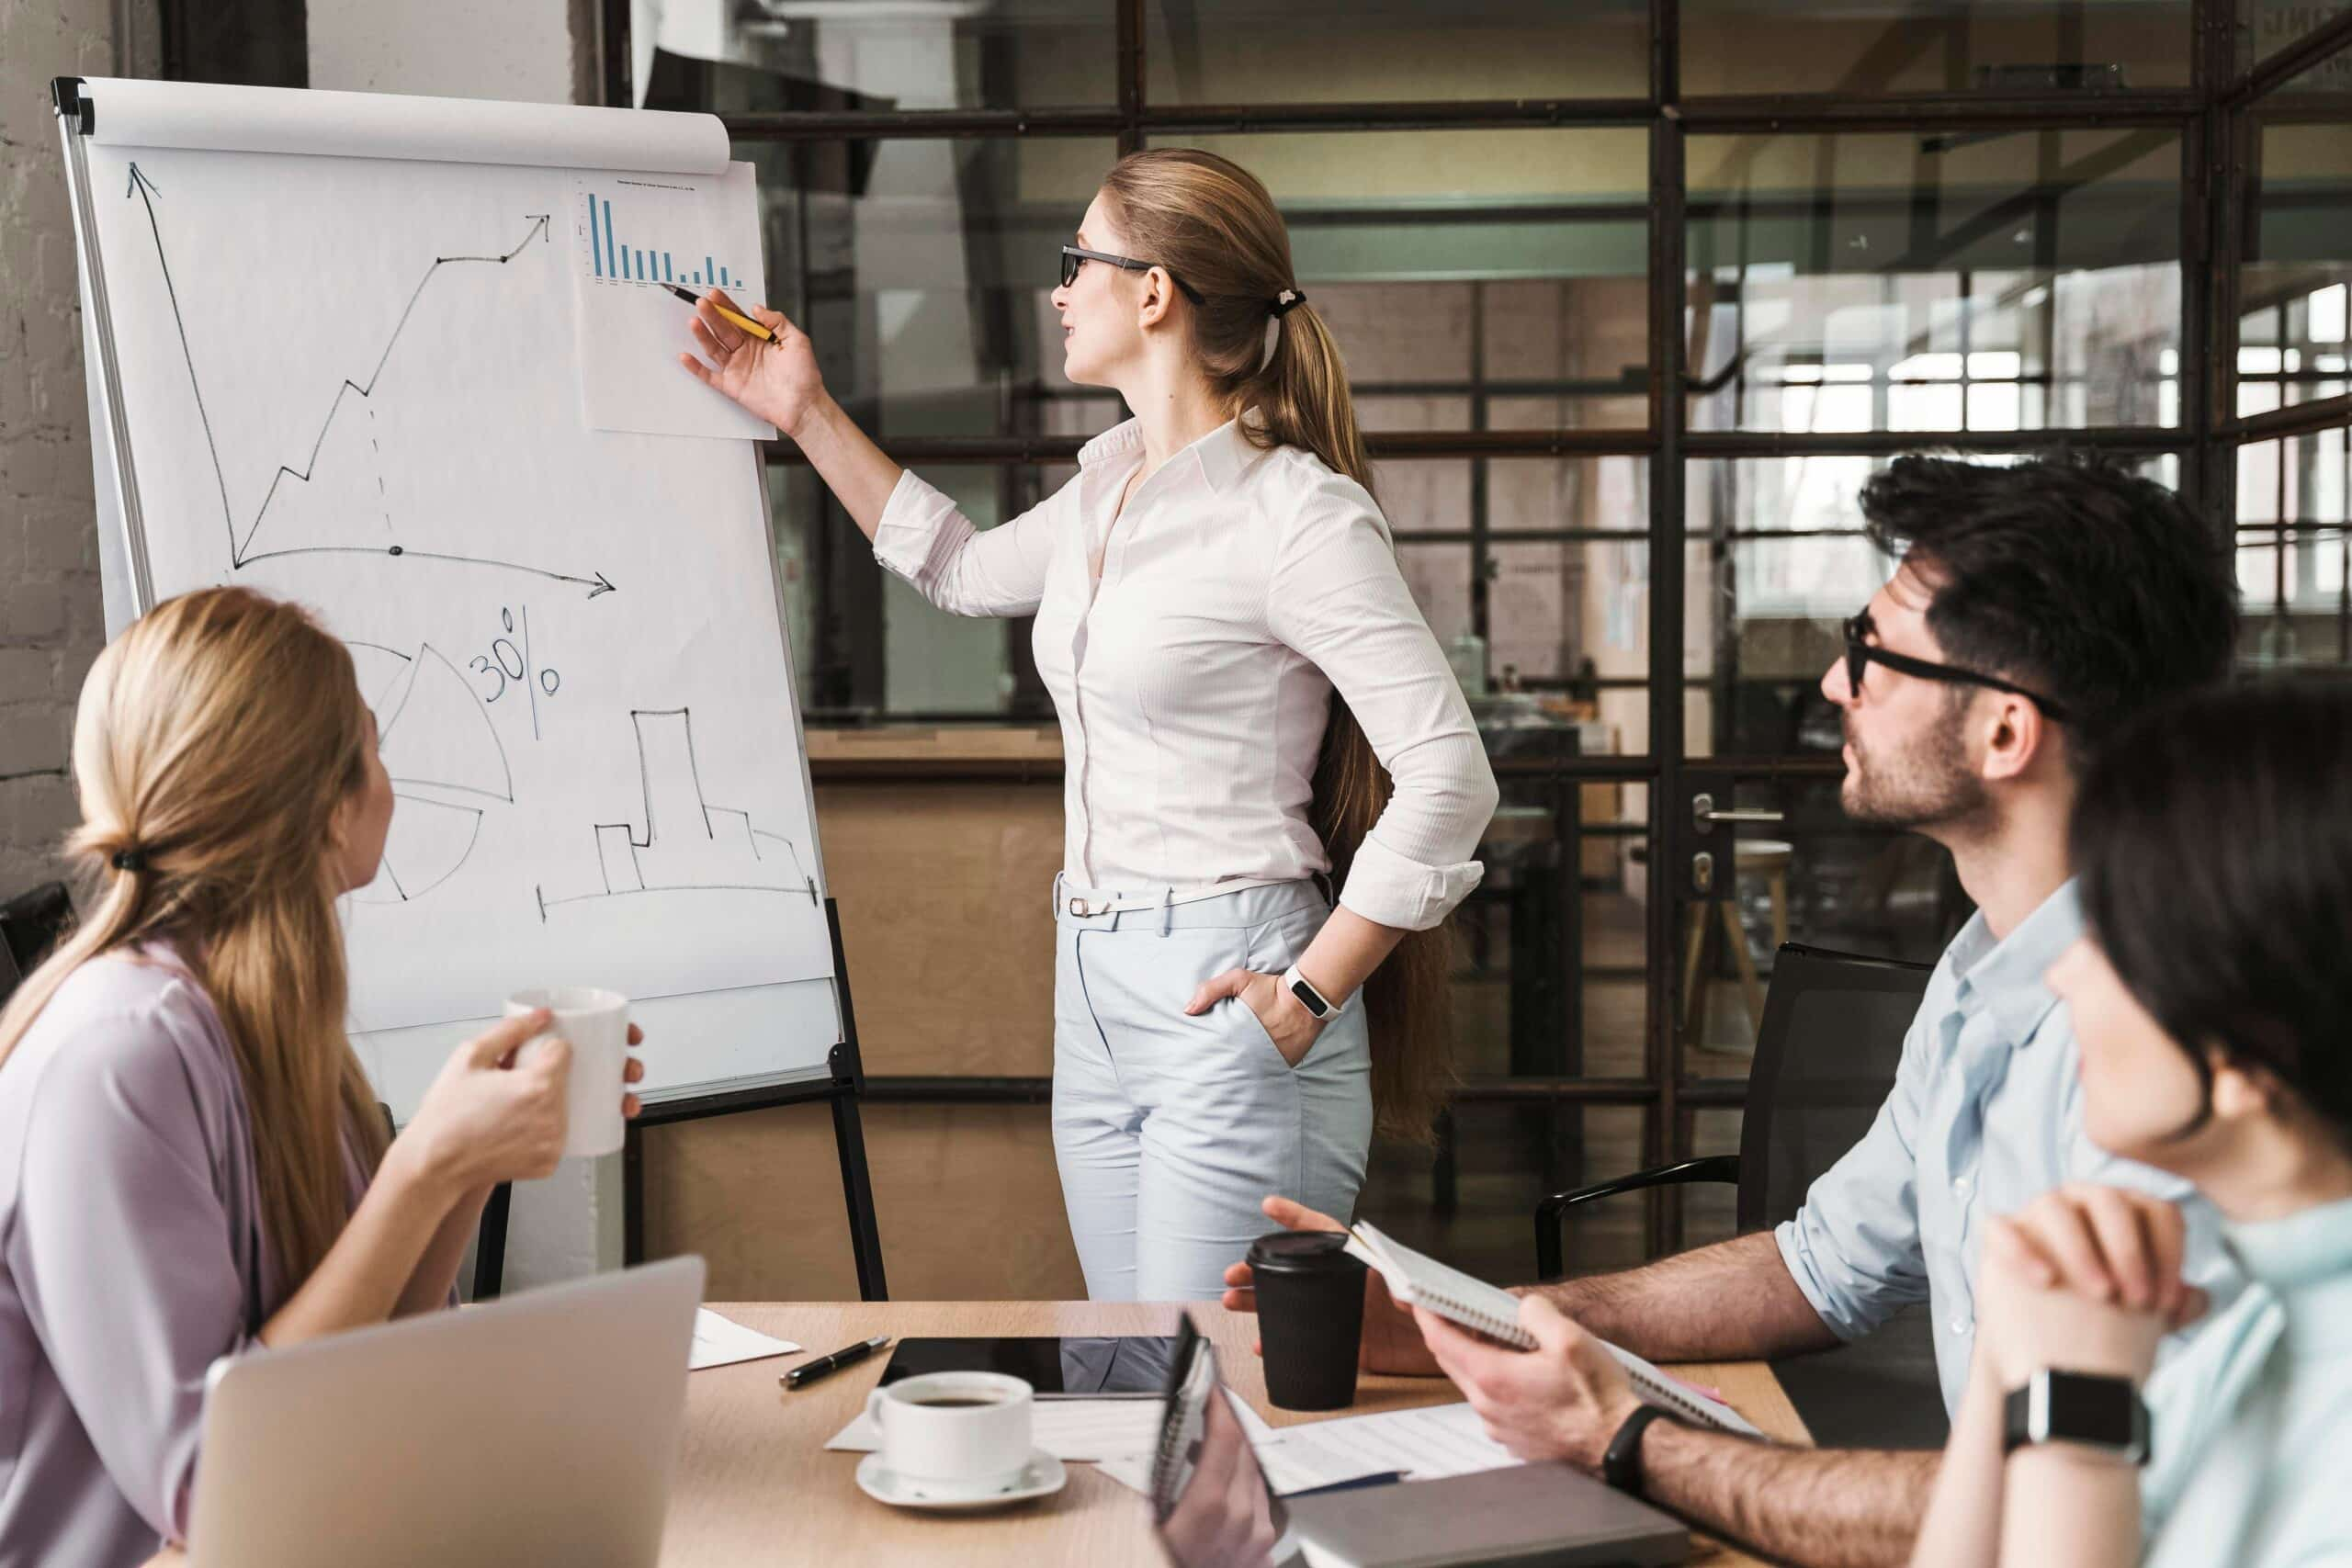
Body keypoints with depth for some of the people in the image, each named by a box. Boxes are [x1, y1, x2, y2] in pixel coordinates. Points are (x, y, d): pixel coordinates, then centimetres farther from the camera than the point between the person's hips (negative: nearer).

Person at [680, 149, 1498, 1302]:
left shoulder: (1299, 514, -14)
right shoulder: (1109, 483, 11)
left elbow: (1450, 779, -18)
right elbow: (965, 571, 32)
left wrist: (1310, 996, -16)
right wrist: (807, 416, 29)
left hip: (1226, 999, -8)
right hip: (1097, 990, 9)